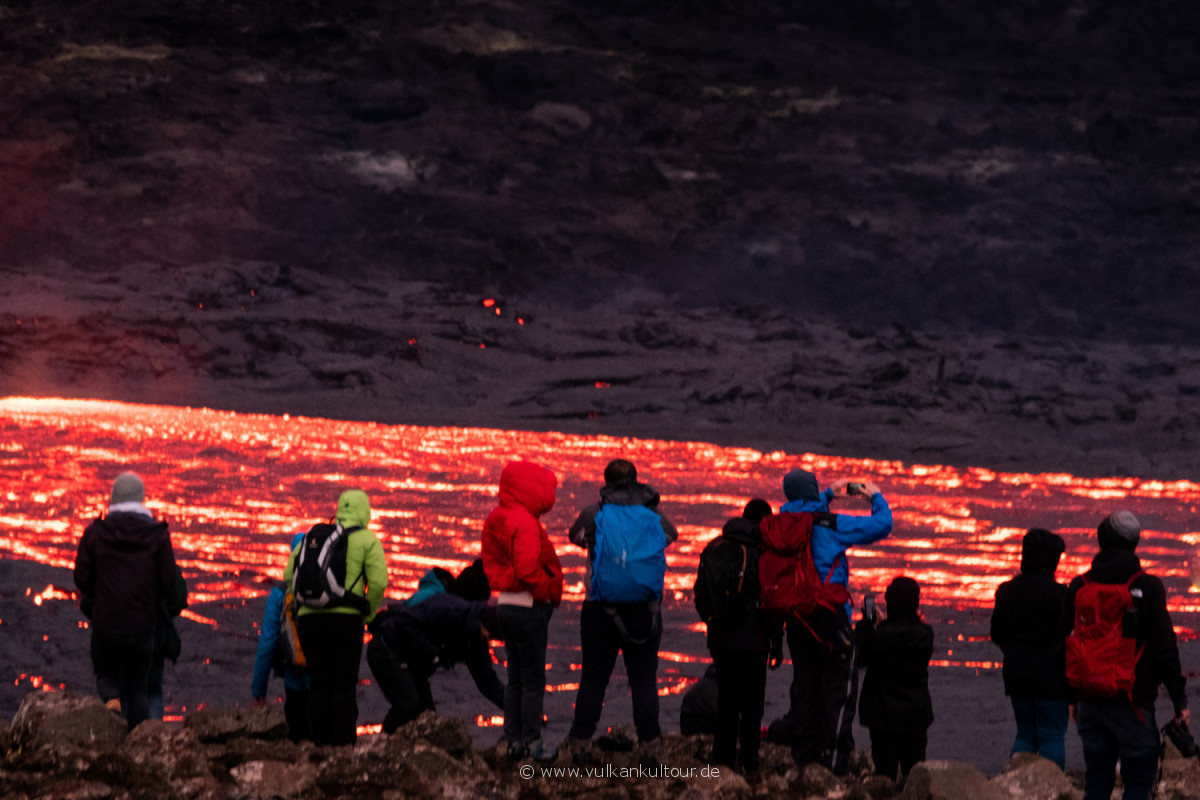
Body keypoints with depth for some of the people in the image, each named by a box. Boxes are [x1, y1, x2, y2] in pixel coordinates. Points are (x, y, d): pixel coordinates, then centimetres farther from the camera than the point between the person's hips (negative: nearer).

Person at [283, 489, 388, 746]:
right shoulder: (367, 540, 4)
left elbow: (290, 575, 13)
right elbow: (378, 582, -7)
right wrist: (368, 616, 7)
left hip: (309, 618, 4)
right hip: (346, 617, -4)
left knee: (320, 684, 8)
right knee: (345, 685, 0)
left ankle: (322, 742, 5)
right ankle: (344, 742, -6)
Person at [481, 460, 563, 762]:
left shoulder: (496, 520, 12)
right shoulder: (524, 522, -18)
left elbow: (491, 564, 17)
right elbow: (527, 570, -24)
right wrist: (548, 593, -11)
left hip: (506, 603, 9)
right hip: (528, 607, -9)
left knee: (515, 678, 14)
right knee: (533, 679, -2)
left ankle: (514, 741, 16)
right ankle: (532, 742, 0)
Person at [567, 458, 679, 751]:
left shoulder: (594, 514, -2)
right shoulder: (654, 516, 2)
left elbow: (575, 535, 17)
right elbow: (671, 534, 24)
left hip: (600, 609, -1)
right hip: (646, 610, 1)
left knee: (593, 677, 6)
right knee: (644, 677, 5)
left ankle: (580, 738, 6)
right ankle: (649, 736, 1)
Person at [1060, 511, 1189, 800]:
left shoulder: (1078, 588, 5)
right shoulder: (1148, 587, -7)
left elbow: (1066, 646, 11)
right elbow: (1164, 648, -8)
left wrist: (1072, 697, 20)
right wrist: (1179, 699, -1)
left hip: (1090, 701, 4)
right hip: (1132, 701, -4)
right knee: (1139, 777, 1)